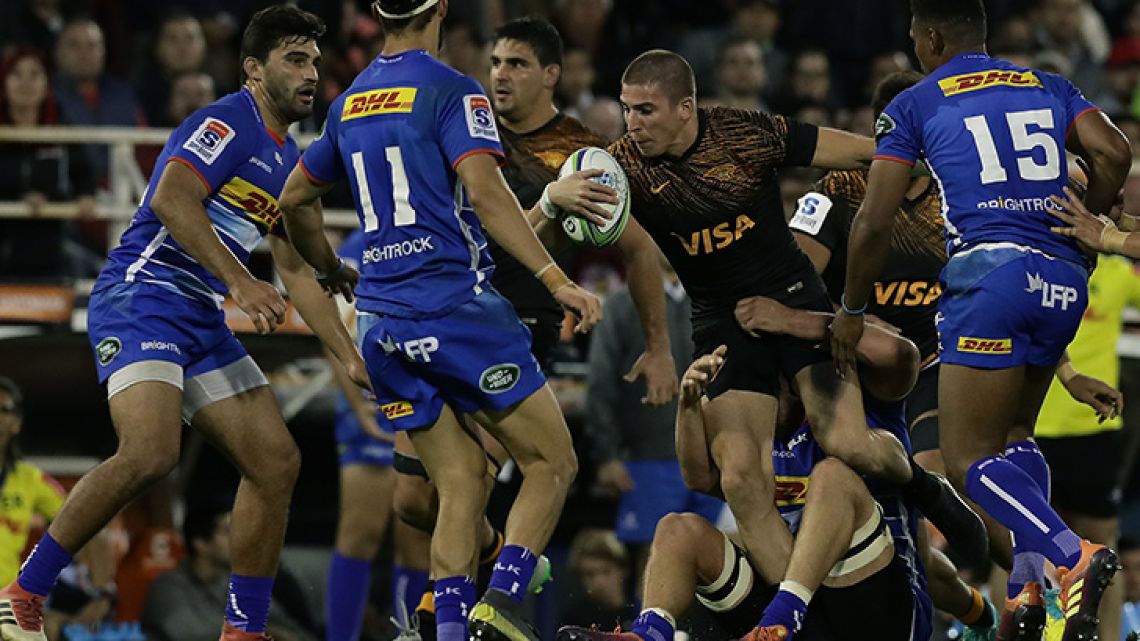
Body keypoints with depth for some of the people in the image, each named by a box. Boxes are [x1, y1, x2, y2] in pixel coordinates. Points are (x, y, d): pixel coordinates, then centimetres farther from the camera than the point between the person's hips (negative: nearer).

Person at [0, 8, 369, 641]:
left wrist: (352, 358, 23)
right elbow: (172, 198, -25)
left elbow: (296, 273, 27)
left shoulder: (288, 160, 21)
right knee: (150, 453, -28)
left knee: (276, 461, 1)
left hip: (199, 323, 10)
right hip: (139, 298, -10)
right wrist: (239, 281, -31)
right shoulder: (228, 122, -8)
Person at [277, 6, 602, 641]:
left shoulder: (349, 105, 16)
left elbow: (296, 200, 26)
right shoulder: (453, 91, -5)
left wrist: (335, 272, 42)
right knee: (553, 464, 1)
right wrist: (556, 280, -23)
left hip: (381, 323, 7)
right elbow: (484, 193, -18)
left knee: (462, 484, 9)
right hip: (459, 308, -6)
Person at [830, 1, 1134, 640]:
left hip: (990, 269, -5)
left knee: (970, 460, -2)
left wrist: (852, 310, 18)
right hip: (1065, 280, 5)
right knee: (1014, 432, 22)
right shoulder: (1050, 89, 20)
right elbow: (1114, 154, 4)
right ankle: (1027, 589, 5)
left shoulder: (915, 104, 10)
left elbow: (875, 224, 5)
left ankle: (1075, 556, -25)